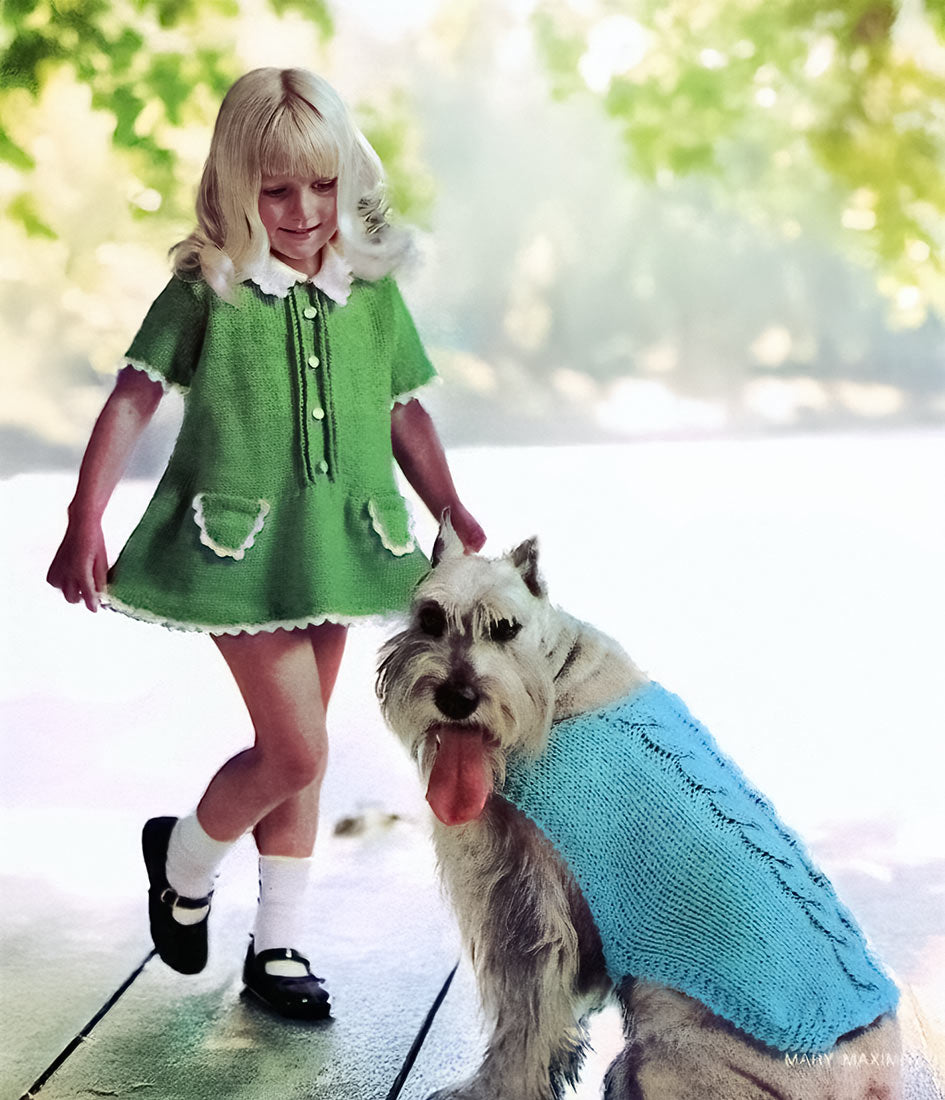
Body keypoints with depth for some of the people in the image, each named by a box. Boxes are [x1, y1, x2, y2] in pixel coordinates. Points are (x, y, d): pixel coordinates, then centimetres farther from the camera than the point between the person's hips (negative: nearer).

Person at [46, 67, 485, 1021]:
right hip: (239, 547, -4)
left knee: (294, 752, 13)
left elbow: (404, 413, 13)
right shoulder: (207, 288, -7)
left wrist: (455, 516, 11)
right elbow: (131, 401, -8)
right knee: (296, 749, -10)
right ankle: (183, 858, 20)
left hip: (336, 548, 5)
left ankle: (278, 947, 25)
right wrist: (84, 524, -16)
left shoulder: (372, 292, 5)